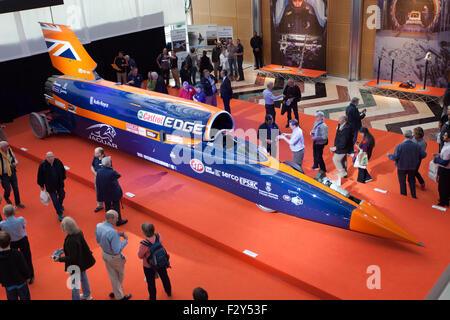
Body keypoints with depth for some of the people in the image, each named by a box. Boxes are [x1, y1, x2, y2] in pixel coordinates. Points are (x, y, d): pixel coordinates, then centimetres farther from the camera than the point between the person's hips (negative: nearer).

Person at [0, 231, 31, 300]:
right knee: (25, 297, 18)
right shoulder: (17, 254, -26)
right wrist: (27, 277, 3)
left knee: (12, 298, 20)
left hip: (8, 285, 2)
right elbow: (25, 269, -17)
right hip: (21, 282, -2)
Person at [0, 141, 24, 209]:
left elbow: (14, 158, 9)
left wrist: (16, 162, -15)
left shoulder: (9, 150, -8)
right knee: (8, 190, 5)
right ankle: (6, 197, 42)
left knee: (16, 188, 10)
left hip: (12, 173, 4)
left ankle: (18, 203, 26)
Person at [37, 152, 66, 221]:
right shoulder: (42, 165, -21)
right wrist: (41, 186, -1)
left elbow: (63, 170, 4)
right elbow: (40, 176, -8)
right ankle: (60, 214, 19)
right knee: (55, 200, 2)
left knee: (62, 195, 20)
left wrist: (62, 179, 10)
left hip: (59, 184, 3)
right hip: (50, 186, -3)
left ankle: (60, 205, 55)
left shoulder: (58, 161, -15)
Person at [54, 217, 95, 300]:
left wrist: (59, 259, -19)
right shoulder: (79, 232, -12)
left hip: (75, 264, -9)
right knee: (83, 277, 30)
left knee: (75, 283, 14)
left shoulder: (70, 241, -36)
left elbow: (72, 257, -28)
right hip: (83, 261, 9)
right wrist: (65, 249, 12)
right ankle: (87, 295, 51)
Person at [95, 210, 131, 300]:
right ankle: (120, 297, 41)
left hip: (105, 254, 6)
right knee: (120, 274, 22)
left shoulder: (98, 226, -13)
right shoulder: (113, 232, -37)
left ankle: (117, 293, 42)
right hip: (114, 257, -6)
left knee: (113, 276, 23)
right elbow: (117, 250, -32)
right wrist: (125, 240, -17)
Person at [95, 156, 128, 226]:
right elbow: (118, 175, -8)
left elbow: (97, 183, -5)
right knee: (116, 207, 13)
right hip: (114, 193, -5)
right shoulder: (112, 172, -30)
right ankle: (119, 221, 26)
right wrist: (111, 168, -8)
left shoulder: (99, 171, -14)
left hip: (104, 193, 5)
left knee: (107, 207, 23)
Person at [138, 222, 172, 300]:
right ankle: (169, 292, 54)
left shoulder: (144, 244, -36)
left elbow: (140, 256, -20)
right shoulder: (158, 236, -22)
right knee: (164, 277, 30)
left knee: (151, 282, 21)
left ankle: (153, 298, 42)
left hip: (149, 266, -5)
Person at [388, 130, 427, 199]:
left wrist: (389, 155, 0)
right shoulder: (416, 146, -13)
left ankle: (403, 195, 29)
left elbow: (395, 158, -20)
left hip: (402, 167, -2)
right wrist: (416, 158, 12)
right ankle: (413, 195, 31)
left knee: (402, 182, 16)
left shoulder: (399, 146, -22)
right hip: (413, 167, 2)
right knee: (412, 181, 23)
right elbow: (424, 155, -7)